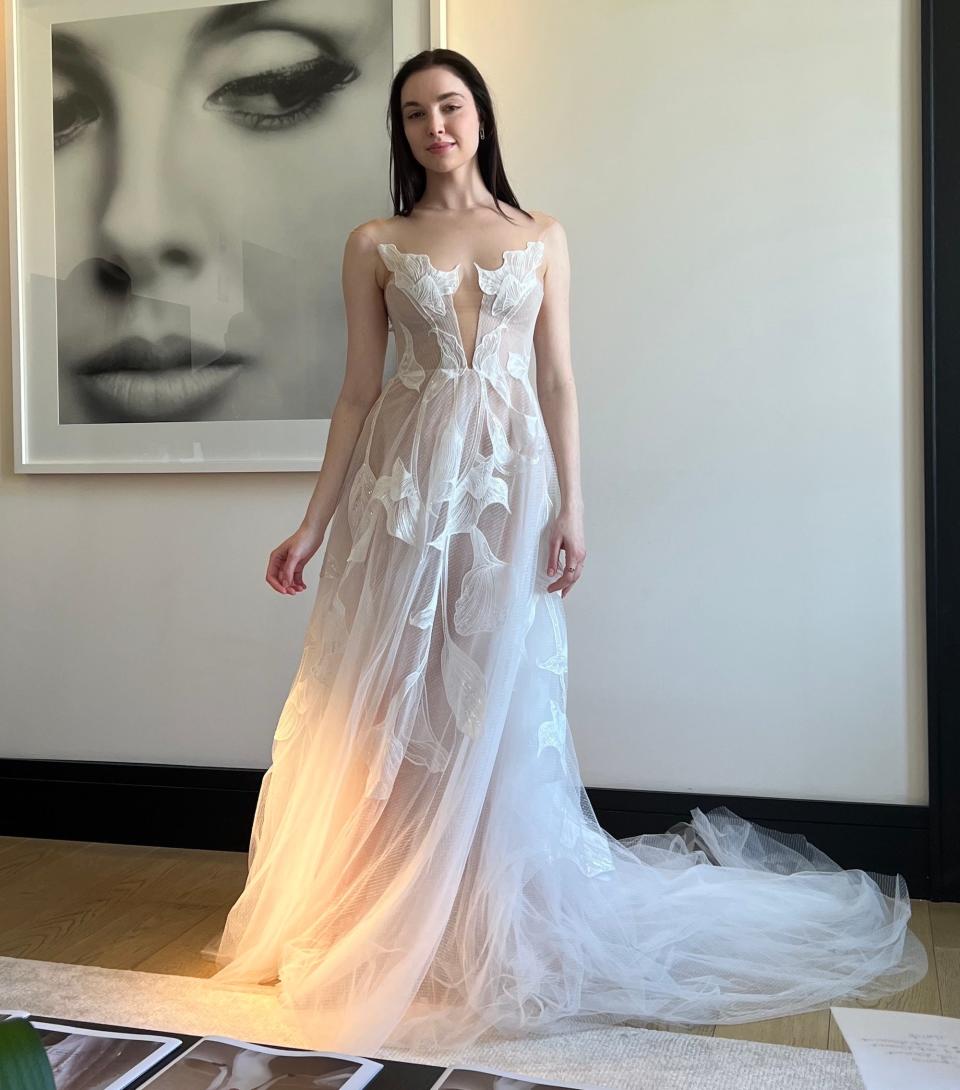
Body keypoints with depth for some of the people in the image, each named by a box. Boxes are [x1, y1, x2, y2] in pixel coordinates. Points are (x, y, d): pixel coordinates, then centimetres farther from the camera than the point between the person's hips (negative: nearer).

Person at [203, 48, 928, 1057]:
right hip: (403, 479, 0)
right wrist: (313, 523, 0)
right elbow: (357, 391, 5)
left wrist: (570, 509, -3)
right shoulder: (373, 245, 7)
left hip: (509, 479, 0)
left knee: (500, 697, 3)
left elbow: (558, 383, 6)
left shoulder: (540, 238, 10)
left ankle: (491, 923, 20)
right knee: (392, 698, 2)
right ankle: (381, 923, 20)